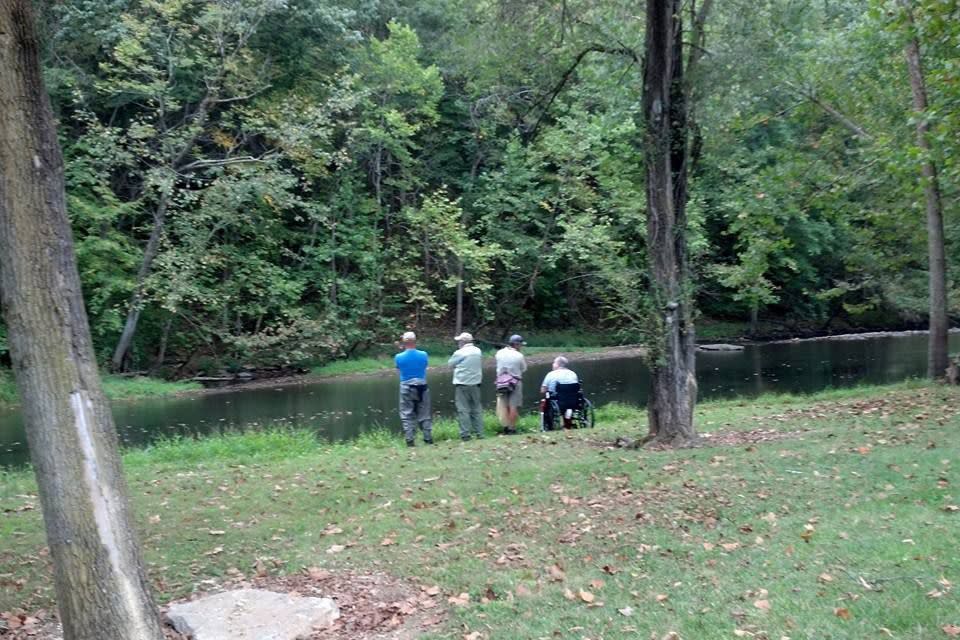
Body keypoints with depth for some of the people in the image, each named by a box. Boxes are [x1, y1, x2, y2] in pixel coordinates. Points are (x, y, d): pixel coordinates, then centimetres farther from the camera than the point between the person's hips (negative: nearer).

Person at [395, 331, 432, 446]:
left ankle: (410, 440, 3)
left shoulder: (399, 357, -9)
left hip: (406, 388, -1)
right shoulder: (424, 355, -6)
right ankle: (428, 438, 13)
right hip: (422, 387, 1)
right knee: (424, 414, 11)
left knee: (407, 415, 5)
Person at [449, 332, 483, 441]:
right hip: (475, 383, 5)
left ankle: (465, 435, -3)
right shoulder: (478, 351, 5)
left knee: (463, 410, -1)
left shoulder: (459, 353, -12)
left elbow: (451, 363, 1)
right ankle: (479, 433, 13)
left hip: (462, 384, -5)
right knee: (477, 409, 12)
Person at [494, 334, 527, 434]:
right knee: (514, 406, 2)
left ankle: (505, 426, 10)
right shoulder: (519, 356, -13)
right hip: (515, 382, -4)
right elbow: (523, 369, -2)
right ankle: (512, 428, 4)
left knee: (503, 405, 11)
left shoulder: (499, 353, -1)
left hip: (501, 381, 4)